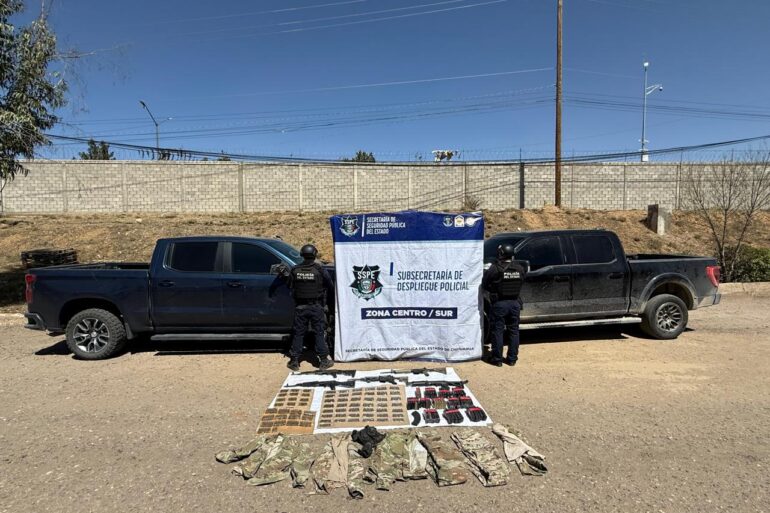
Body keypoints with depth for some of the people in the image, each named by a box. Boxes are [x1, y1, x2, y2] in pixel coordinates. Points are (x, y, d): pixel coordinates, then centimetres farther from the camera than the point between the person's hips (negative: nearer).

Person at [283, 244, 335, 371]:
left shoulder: (295, 270, -5)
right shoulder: (319, 269, -12)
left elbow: (290, 287, 5)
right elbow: (330, 285, -3)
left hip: (300, 307, 2)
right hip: (316, 306, -2)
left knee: (298, 333, 10)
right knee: (319, 333, 7)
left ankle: (294, 361, 15)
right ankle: (323, 360, 12)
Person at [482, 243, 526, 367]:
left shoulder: (495, 269, -15)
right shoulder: (520, 269, 0)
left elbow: (484, 285, -7)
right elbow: (520, 284, 9)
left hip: (499, 303, -4)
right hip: (515, 303, 4)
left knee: (497, 331, 6)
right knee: (514, 331, 14)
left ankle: (497, 359, 11)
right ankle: (512, 358, 20)